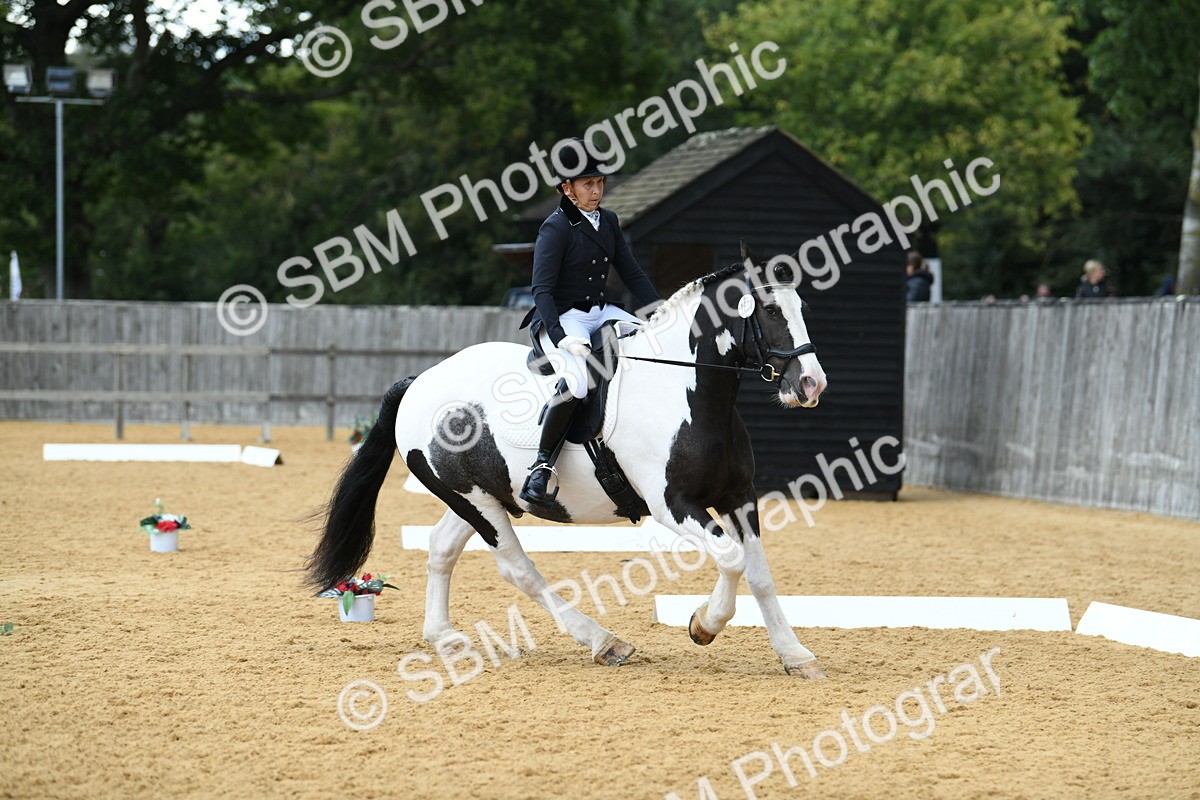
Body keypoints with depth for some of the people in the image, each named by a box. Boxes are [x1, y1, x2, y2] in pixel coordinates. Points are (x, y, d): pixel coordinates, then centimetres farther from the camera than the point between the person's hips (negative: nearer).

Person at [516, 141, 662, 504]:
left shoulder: (608, 222, 11)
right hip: (562, 317, -8)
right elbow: (542, 289, -18)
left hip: (602, 312, 8)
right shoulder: (555, 228, -11)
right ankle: (542, 465, -21)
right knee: (577, 382, -33)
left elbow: (632, 274, 15)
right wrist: (560, 337, -31)